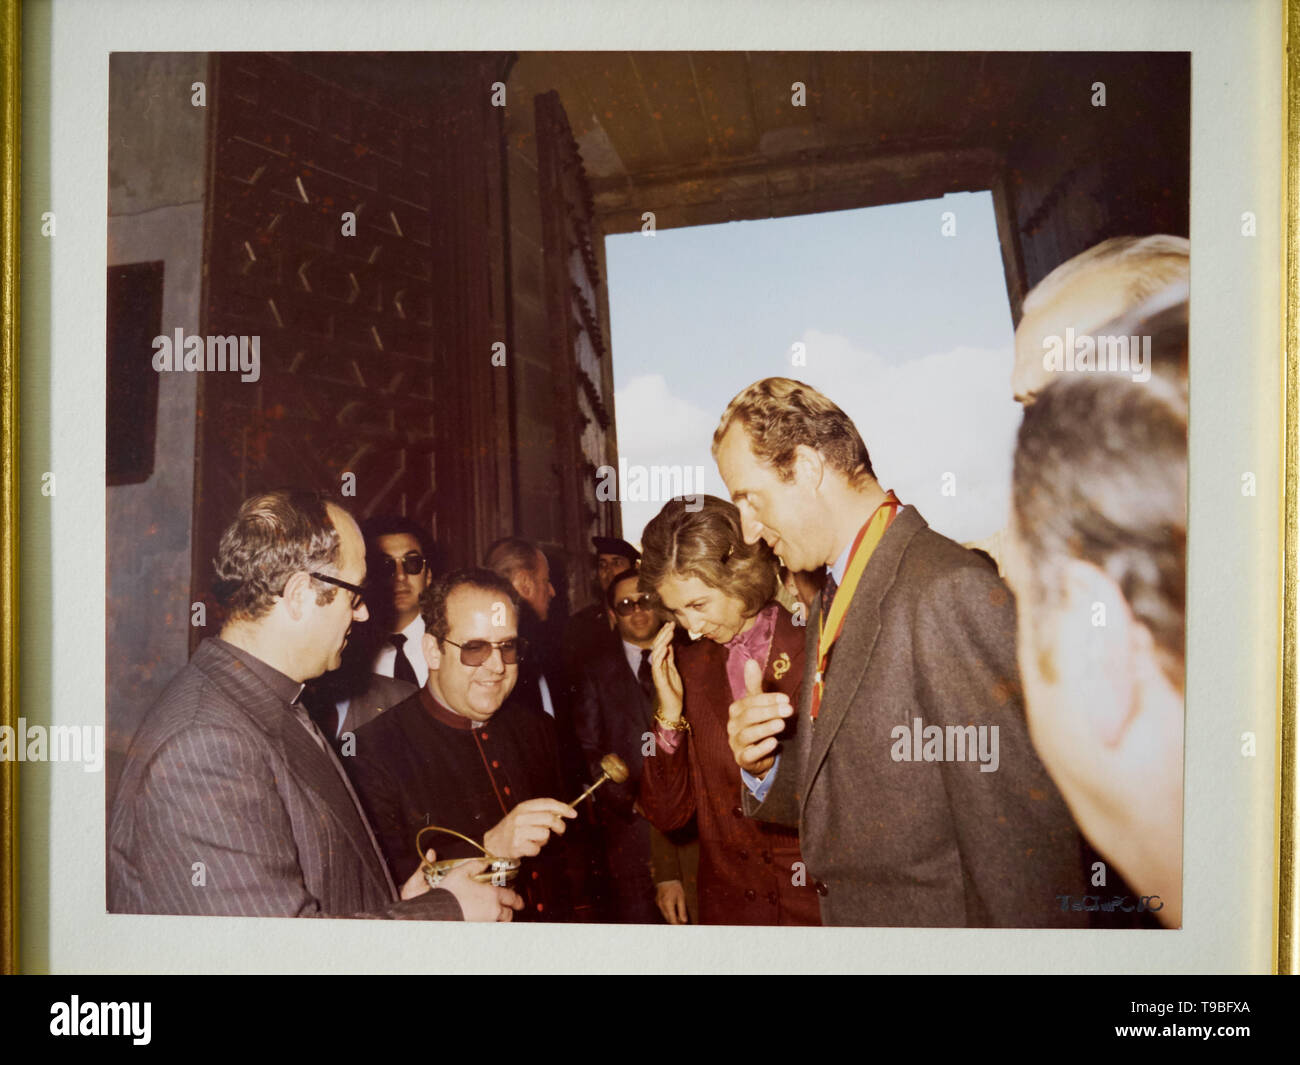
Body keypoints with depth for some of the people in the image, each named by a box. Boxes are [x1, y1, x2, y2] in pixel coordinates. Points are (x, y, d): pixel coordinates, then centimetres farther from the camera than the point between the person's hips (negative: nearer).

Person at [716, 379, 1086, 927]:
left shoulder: (954, 591, -23)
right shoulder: (829, 603, 8)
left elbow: (1025, 837, -25)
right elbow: (833, 794, 10)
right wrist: (763, 765, -7)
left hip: (933, 918, -8)